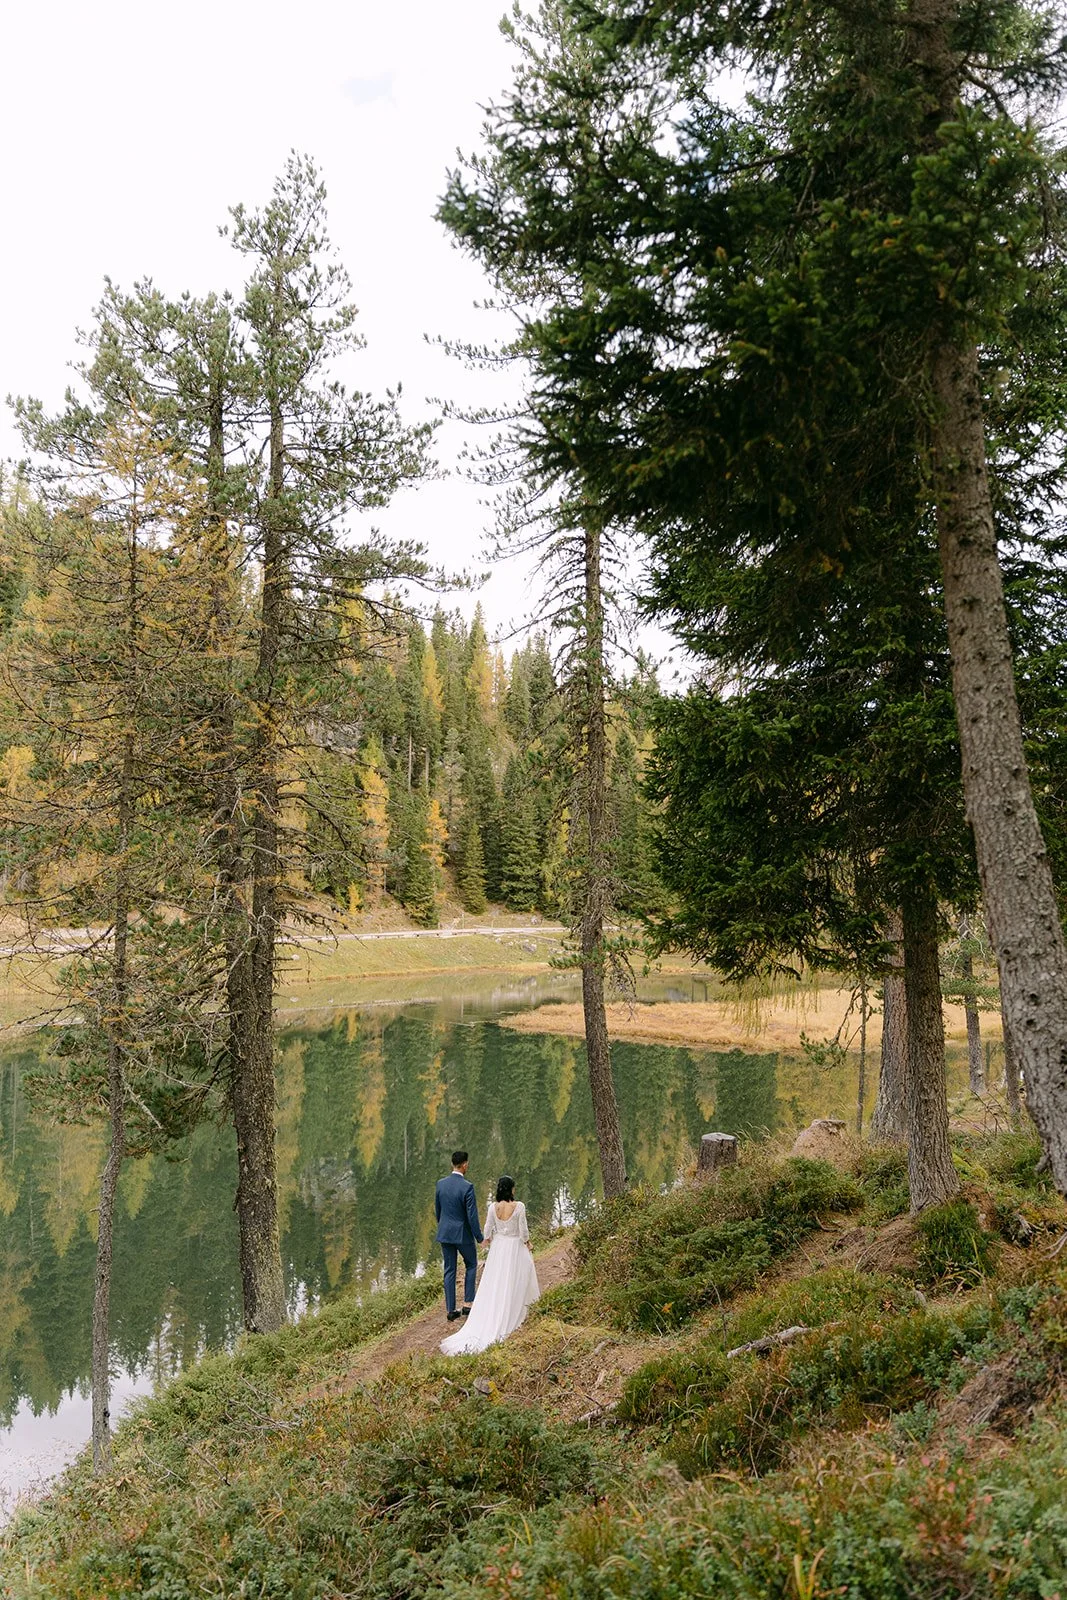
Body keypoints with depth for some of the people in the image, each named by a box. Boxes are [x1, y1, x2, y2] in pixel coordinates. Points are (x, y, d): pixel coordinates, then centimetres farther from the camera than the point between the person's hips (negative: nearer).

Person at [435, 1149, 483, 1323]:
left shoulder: (440, 1183, -2)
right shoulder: (467, 1187, -20)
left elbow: (437, 1209, 9)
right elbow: (472, 1215, -18)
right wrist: (479, 1237, -7)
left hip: (444, 1233, 4)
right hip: (463, 1234, -4)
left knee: (449, 1271, 12)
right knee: (471, 1265, 18)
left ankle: (450, 1310, 14)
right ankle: (467, 1304, 14)